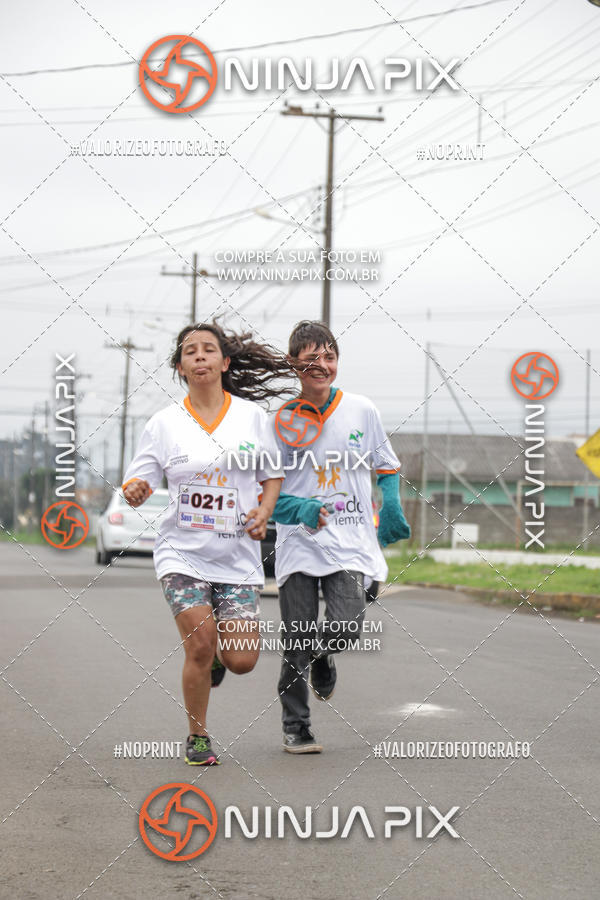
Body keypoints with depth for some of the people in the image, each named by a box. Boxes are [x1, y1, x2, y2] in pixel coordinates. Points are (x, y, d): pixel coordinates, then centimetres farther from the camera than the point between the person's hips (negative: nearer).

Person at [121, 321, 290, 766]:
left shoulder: (252, 415, 3)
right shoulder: (165, 423, 0)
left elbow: (273, 476, 12)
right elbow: (135, 485, 0)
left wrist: (264, 512, -7)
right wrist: (135, 493, -23)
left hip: (238, 557, 1)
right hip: (182, 553, -1)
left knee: (242, 661, -6)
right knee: (201, 643, -16)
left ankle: (215, 657, 33)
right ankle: (198, 737, 8)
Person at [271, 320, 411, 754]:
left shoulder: (362, 410, 4)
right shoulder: (281, 420, -1)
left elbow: (387, 466, 16)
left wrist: (391, 509, -2)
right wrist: (299, 509, -16)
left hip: (350, 542, 1)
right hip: (299, 543, 0)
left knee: (346, 628, -16)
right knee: (296, 645, -1)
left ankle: (323, 657, 21)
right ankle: (296, 727, 18)